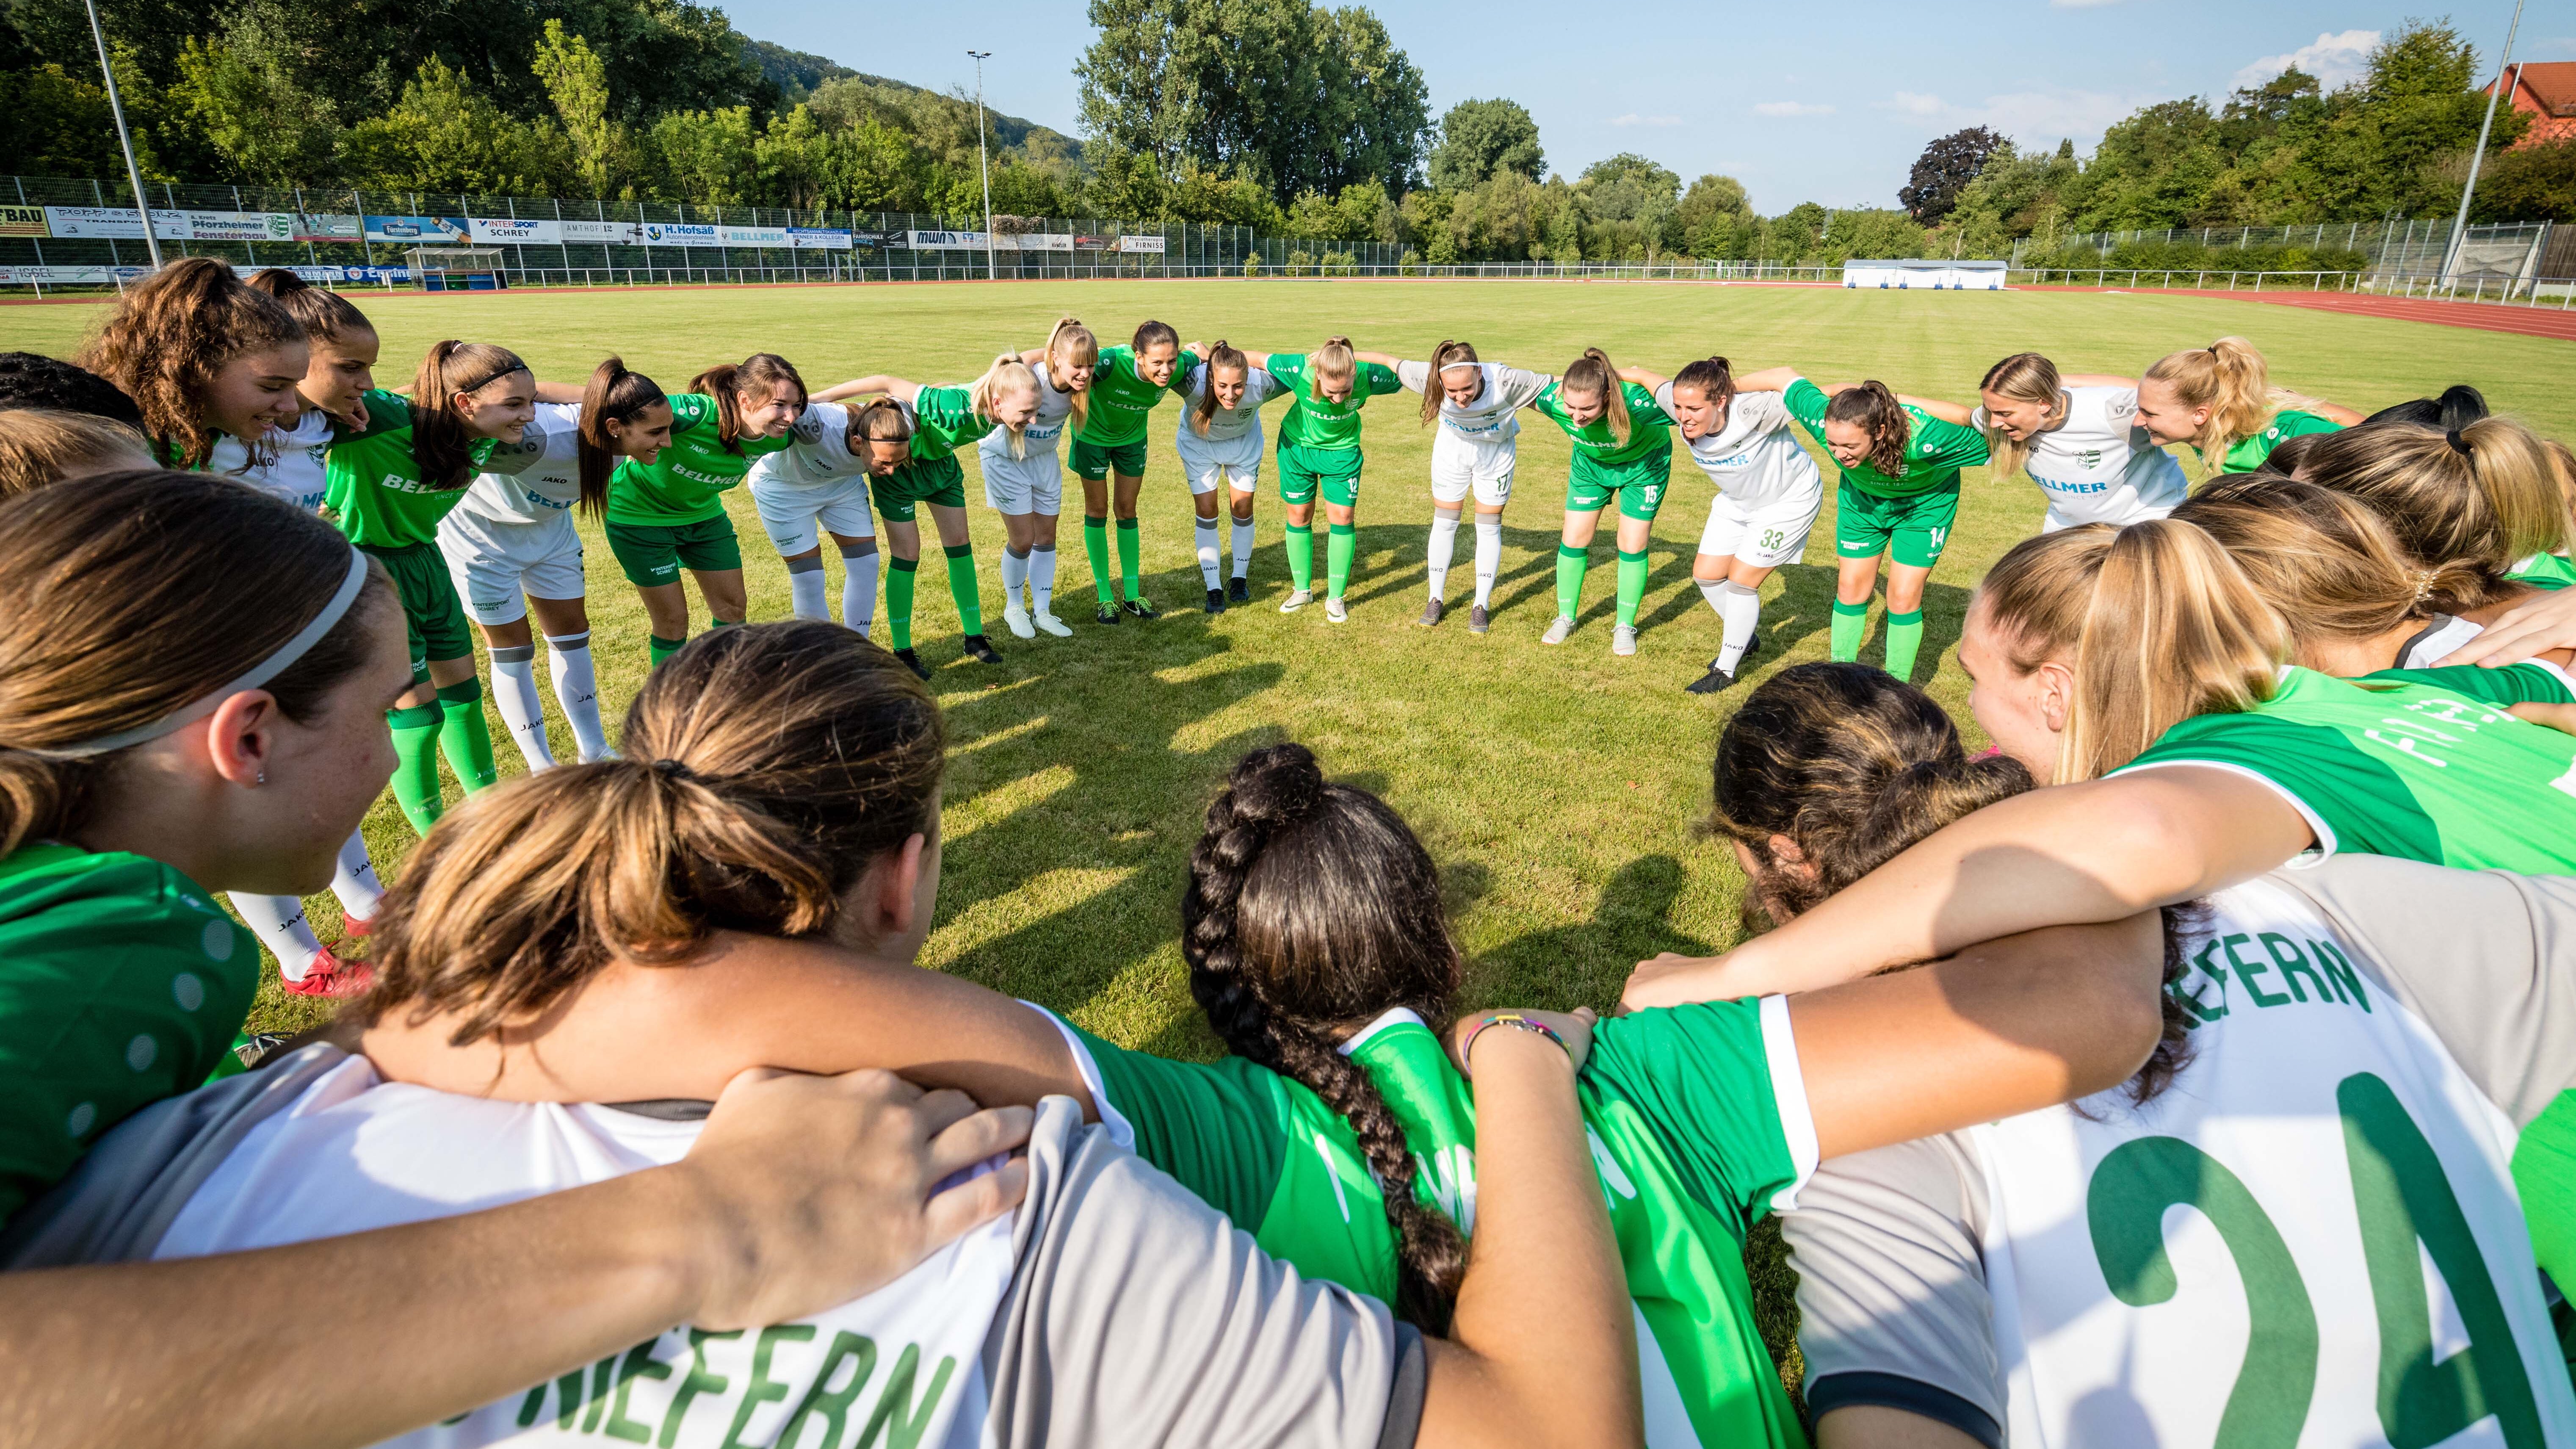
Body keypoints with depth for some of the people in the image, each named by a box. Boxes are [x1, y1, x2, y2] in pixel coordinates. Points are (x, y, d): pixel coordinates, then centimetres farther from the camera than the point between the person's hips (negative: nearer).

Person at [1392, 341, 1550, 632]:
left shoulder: (1505, 381, -39)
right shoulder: (1428, 377, -33)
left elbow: (1553, 387, -24)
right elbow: (1394, 365, -15)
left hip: (1496, 452, -1)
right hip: (1452, 447, 2)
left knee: (1489, 526, 3)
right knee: (1443, 522, 8)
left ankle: (1481, 606, 17)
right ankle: (1436, 600, 23)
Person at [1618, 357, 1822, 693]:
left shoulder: (1753, 412, -41)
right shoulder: (1684, 408, -25)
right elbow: (1643, 375, -12)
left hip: (1789, 499, -6)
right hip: (1737, 500, 6)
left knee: (1741, 580, -7)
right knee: (1706, 575, 8)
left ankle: (1725, 670, 12)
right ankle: (1745, 638, 36)